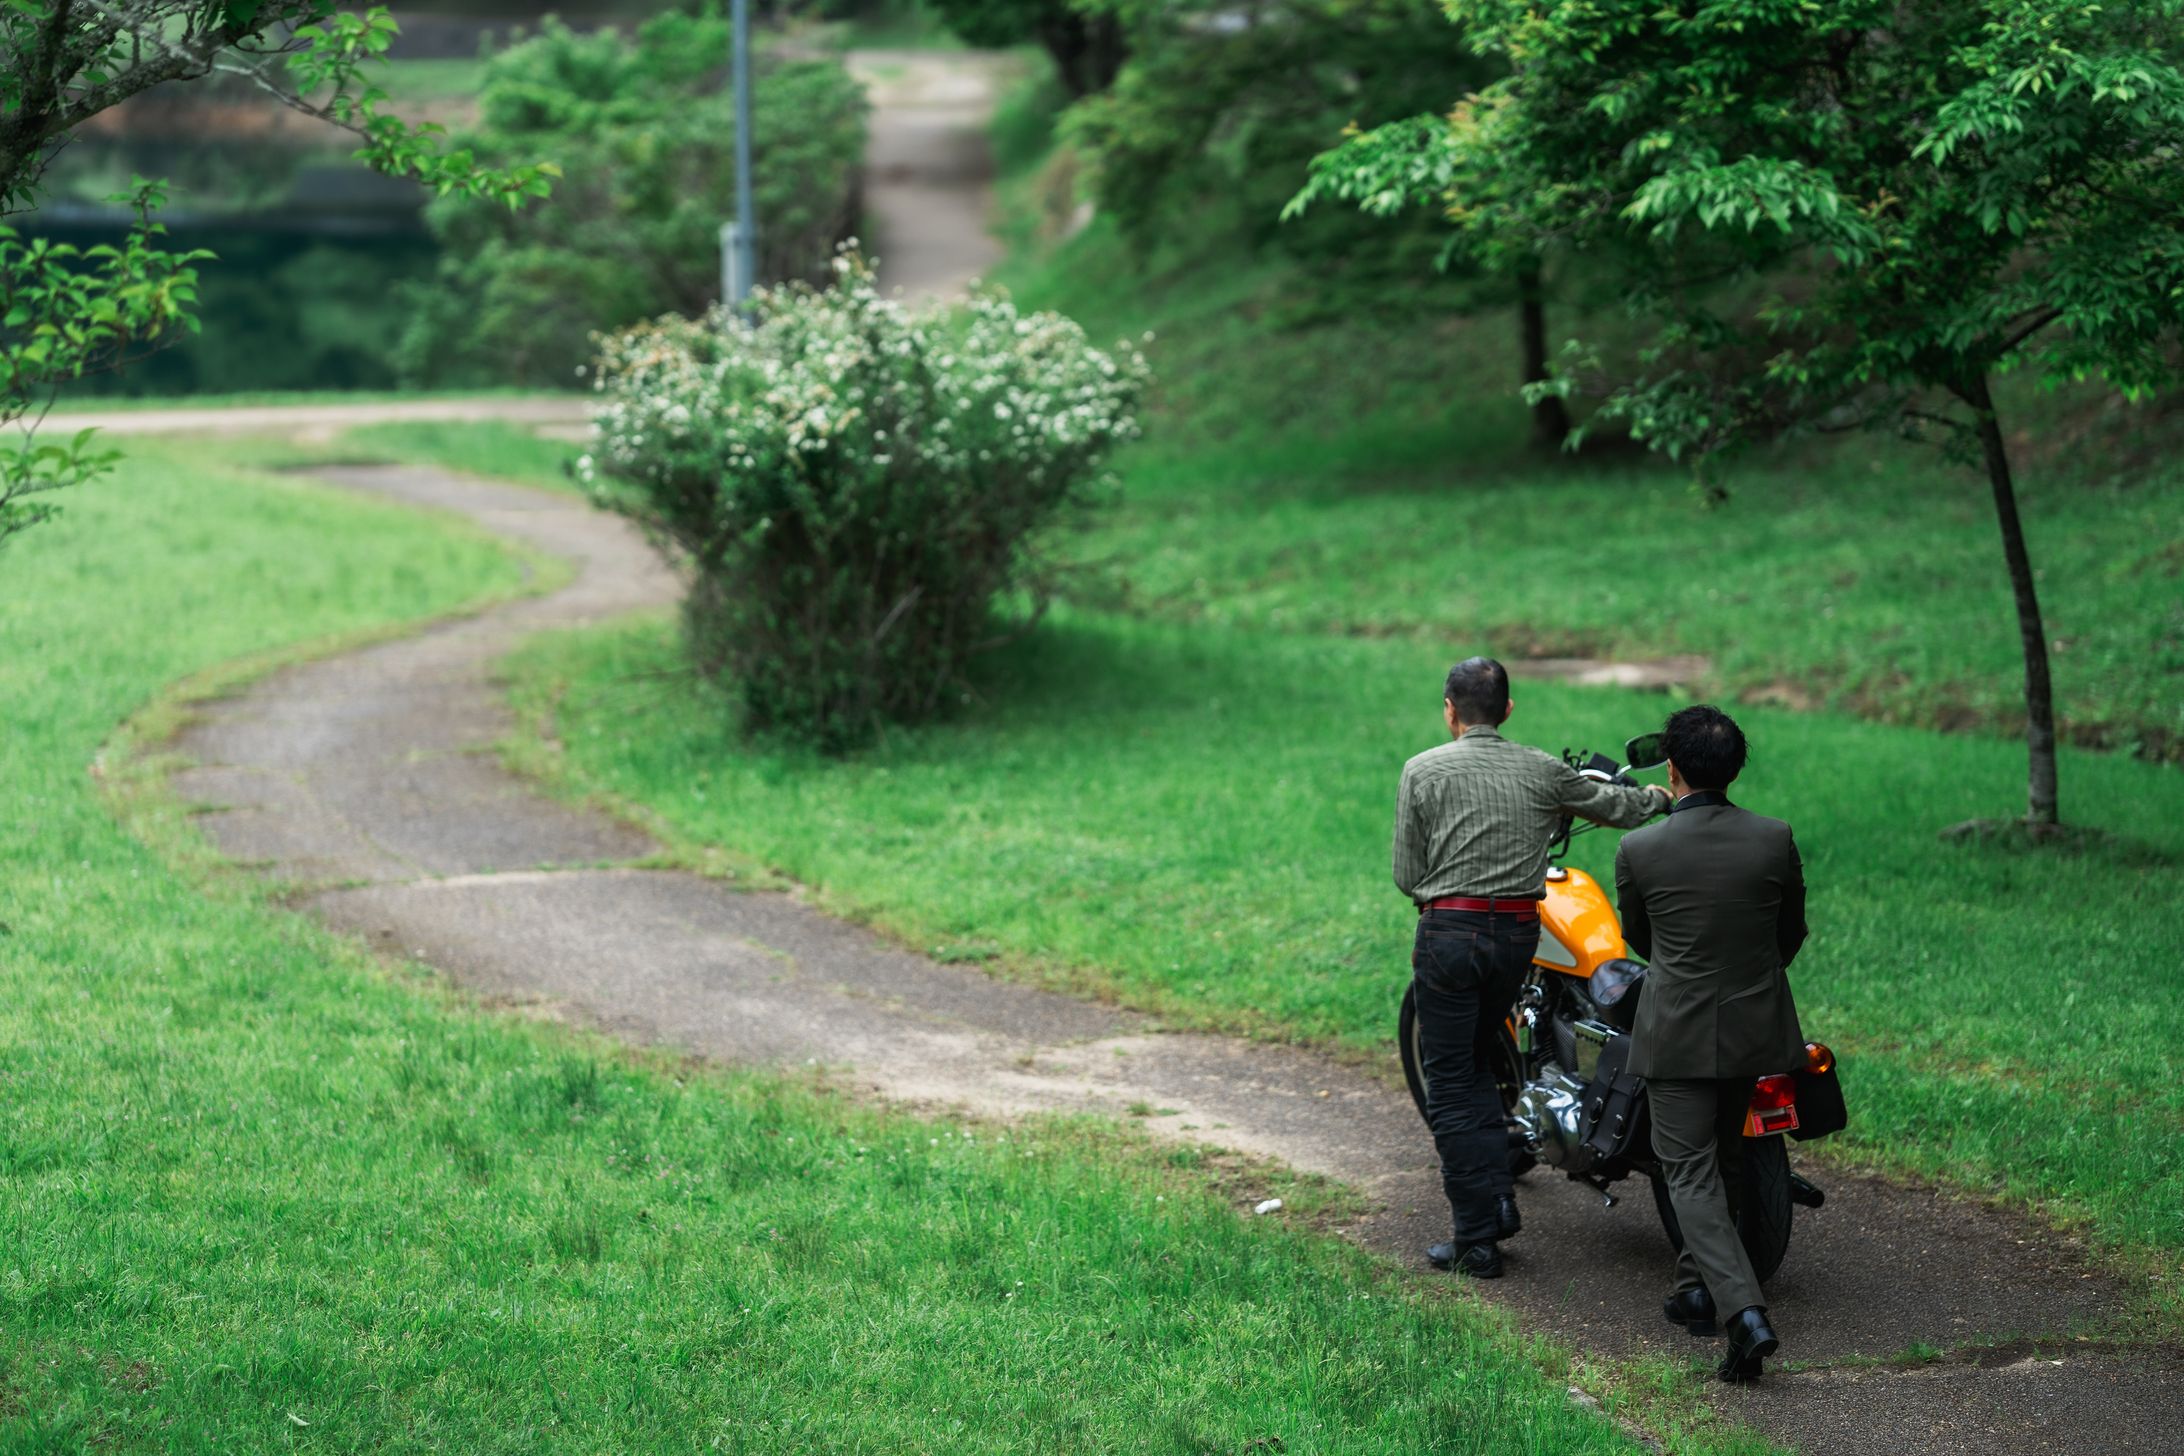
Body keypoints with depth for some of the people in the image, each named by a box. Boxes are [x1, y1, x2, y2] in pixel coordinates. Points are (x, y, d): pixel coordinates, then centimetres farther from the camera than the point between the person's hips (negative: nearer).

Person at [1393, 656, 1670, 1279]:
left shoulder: (1423, 771, -5)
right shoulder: (1542, 772, 3)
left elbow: (1407, 874, -4)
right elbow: (1617, 806, 18)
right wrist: (1661, 795, 39)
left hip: (1450, 930, -4)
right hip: (1519, 934, 4)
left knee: (1451, 1086, 2)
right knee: (1476, 1063, 22)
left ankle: (1477, 1240, -1)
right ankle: (1499, 1198, 12)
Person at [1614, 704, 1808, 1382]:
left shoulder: (1639, 850, -13)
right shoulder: (1775, 840, -8)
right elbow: (1792, 932, 7)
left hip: (1677, 1033, -3)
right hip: (1757, 1027, 3)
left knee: (1690, 1174, -1)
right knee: (1722, 1160, 22)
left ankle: (1744, 1311, -18)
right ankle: (1696, 1287, 32)